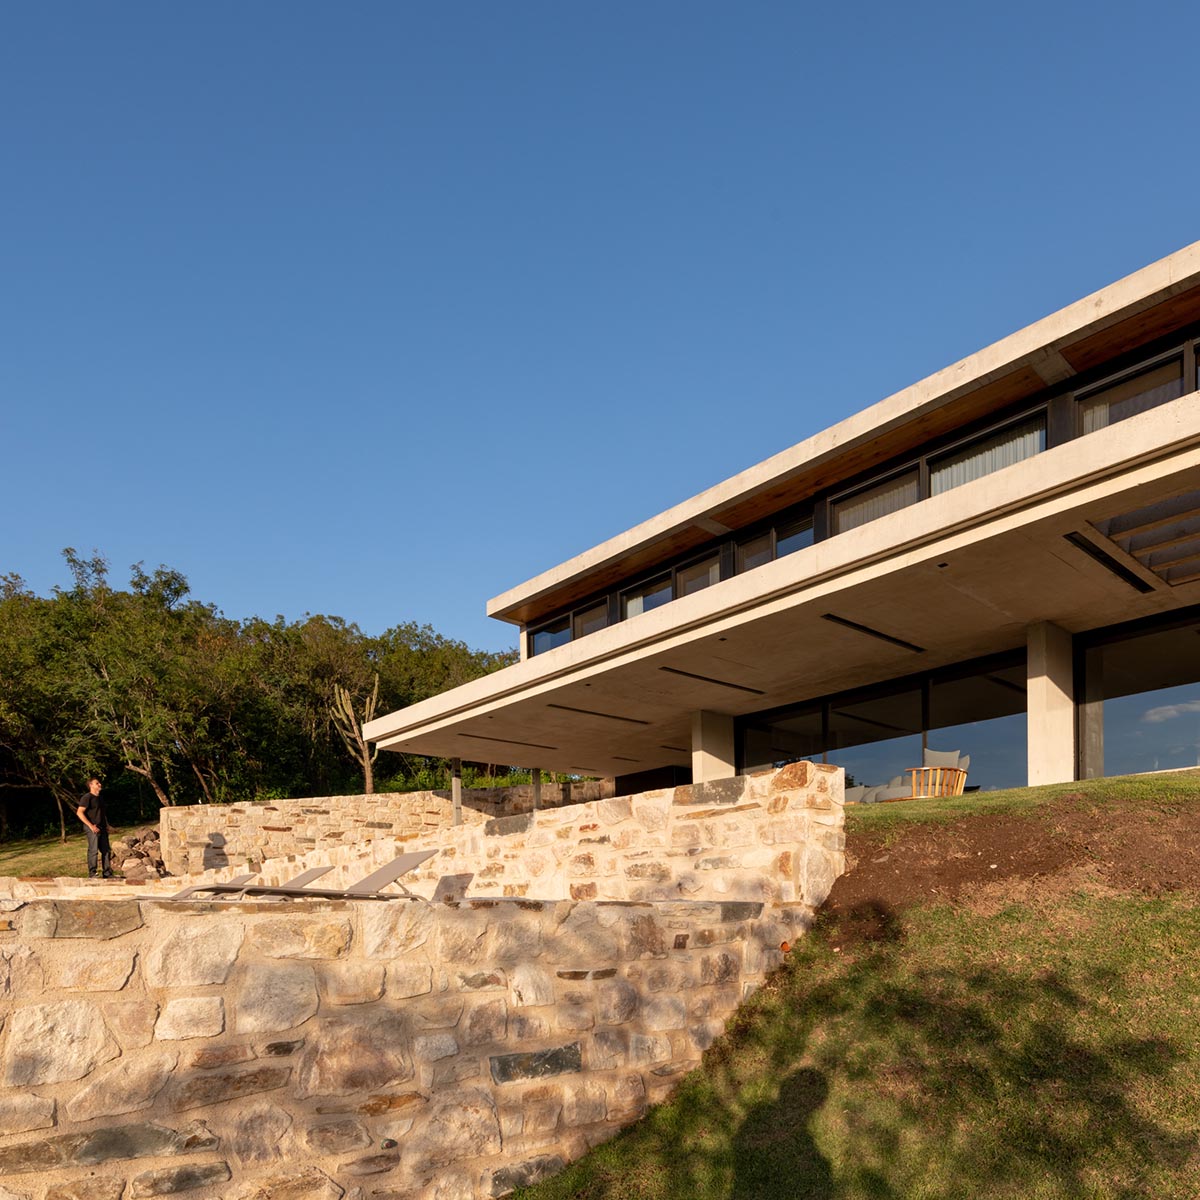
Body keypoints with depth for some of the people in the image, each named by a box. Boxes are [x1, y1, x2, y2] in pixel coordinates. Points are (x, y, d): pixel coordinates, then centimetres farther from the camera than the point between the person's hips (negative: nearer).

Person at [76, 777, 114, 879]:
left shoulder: (99, 798, 19)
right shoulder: (87, 797, -7)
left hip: (102, 828, 8)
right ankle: (92, 874, -4)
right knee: (93, 850, -9)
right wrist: (90, 825, -19)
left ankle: (107, 873, 13)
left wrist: (106, 825, 15)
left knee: (106, 850, 8)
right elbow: (79, 812, -17)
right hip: (93, 828, -8)